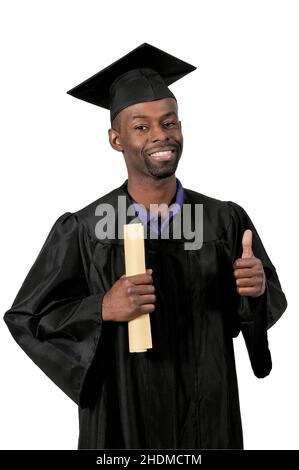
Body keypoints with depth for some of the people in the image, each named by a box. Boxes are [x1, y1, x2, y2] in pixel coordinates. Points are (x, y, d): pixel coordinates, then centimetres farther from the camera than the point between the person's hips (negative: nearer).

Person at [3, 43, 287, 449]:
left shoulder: (227, 220, -8)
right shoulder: (82, 231, -14)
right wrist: (103, 309, -24)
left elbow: (272, 305, 1)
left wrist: (258, 288, -21)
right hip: (122, 420, -2)